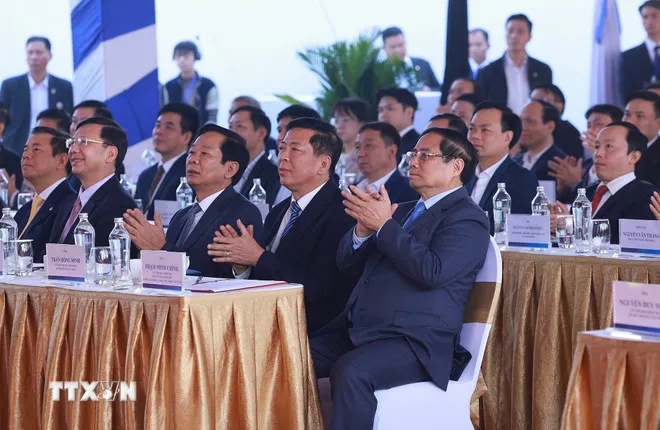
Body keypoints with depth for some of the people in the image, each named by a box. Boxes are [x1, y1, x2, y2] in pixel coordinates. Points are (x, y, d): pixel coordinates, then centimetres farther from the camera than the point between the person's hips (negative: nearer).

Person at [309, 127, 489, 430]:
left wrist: (384, 225, -14)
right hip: (359, 330, 8)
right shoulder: (403, 212, 23)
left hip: (415, 341, -8)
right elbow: (347, 263, 20)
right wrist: (363, 229, -1)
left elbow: (432, 271, -20)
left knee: (350, 371, -35)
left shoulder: (466, 218, -2)